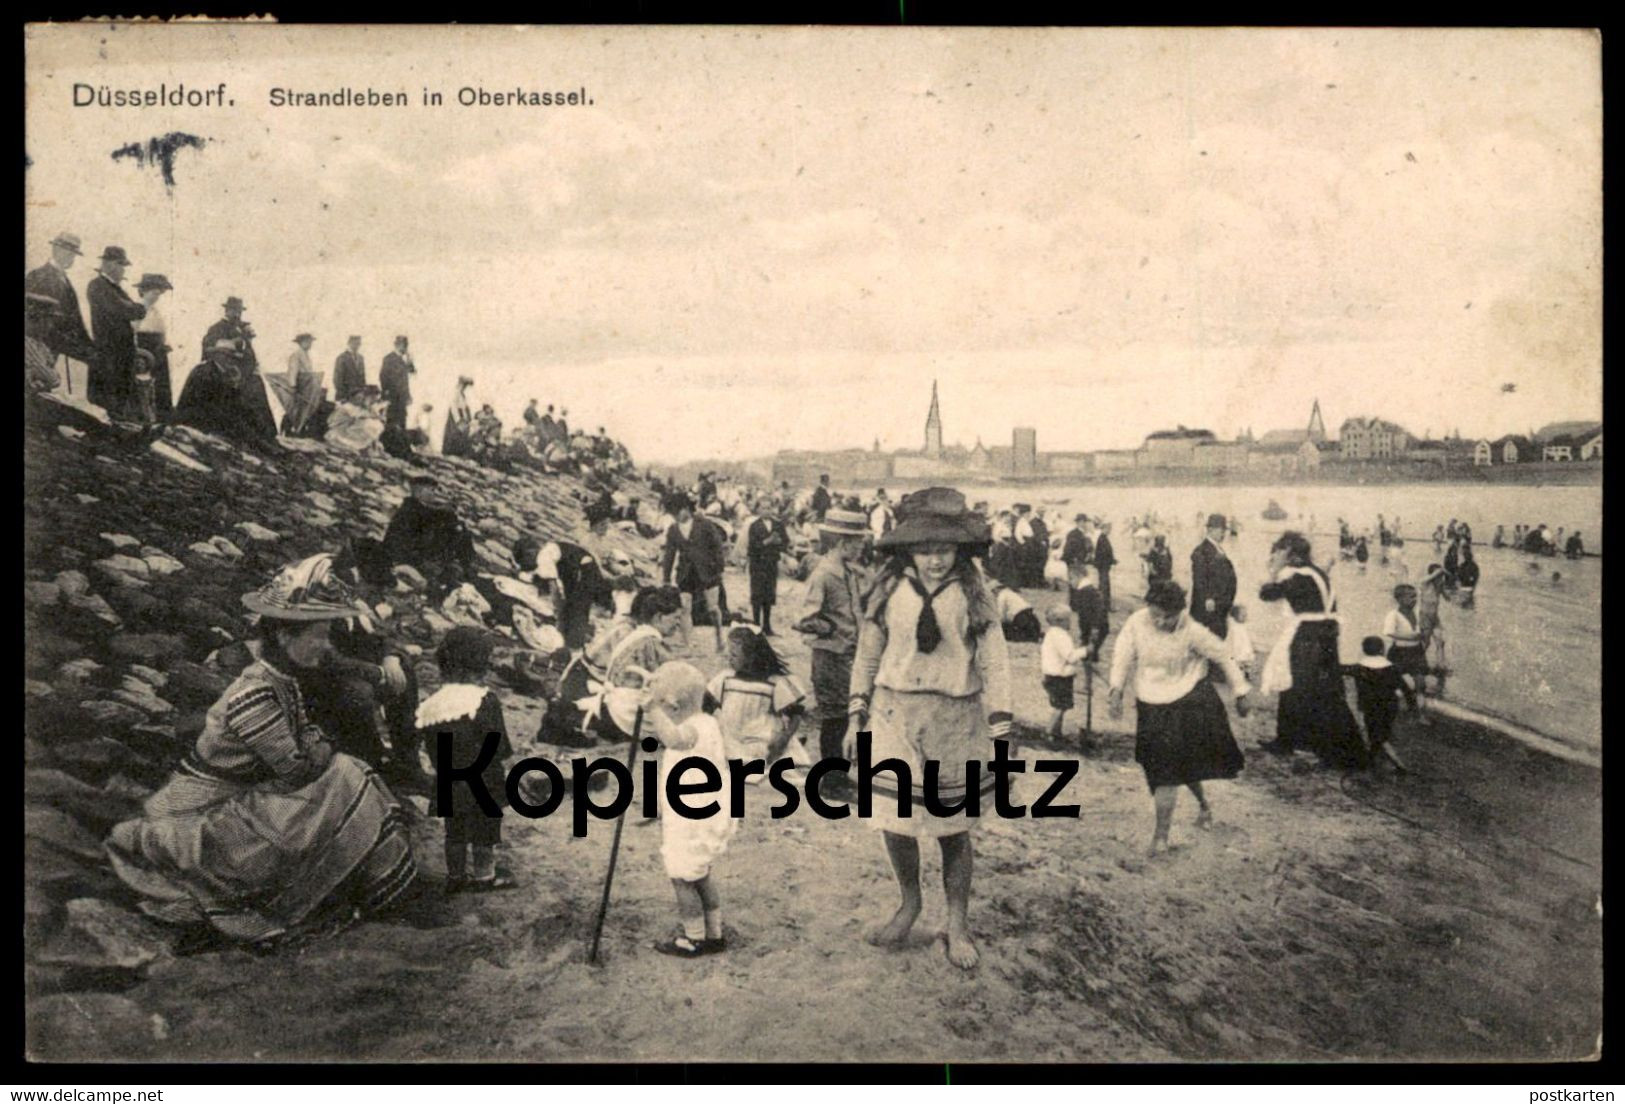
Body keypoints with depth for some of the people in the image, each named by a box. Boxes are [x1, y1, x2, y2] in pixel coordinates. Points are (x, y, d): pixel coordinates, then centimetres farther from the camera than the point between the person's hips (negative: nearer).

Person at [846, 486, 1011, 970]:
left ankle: (958, 925, 29)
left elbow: (995, 665, -4)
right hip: (895, 718, 1)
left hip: (955, 725, -1)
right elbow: (867, 655, 8)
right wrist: (856, 717, 7)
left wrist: (1000, 735, -7)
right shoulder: (889, 590, -2)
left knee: (953, 829, 8)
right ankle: (909, 903, 33)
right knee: (894, 822, 5)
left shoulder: (973, 595, -6)